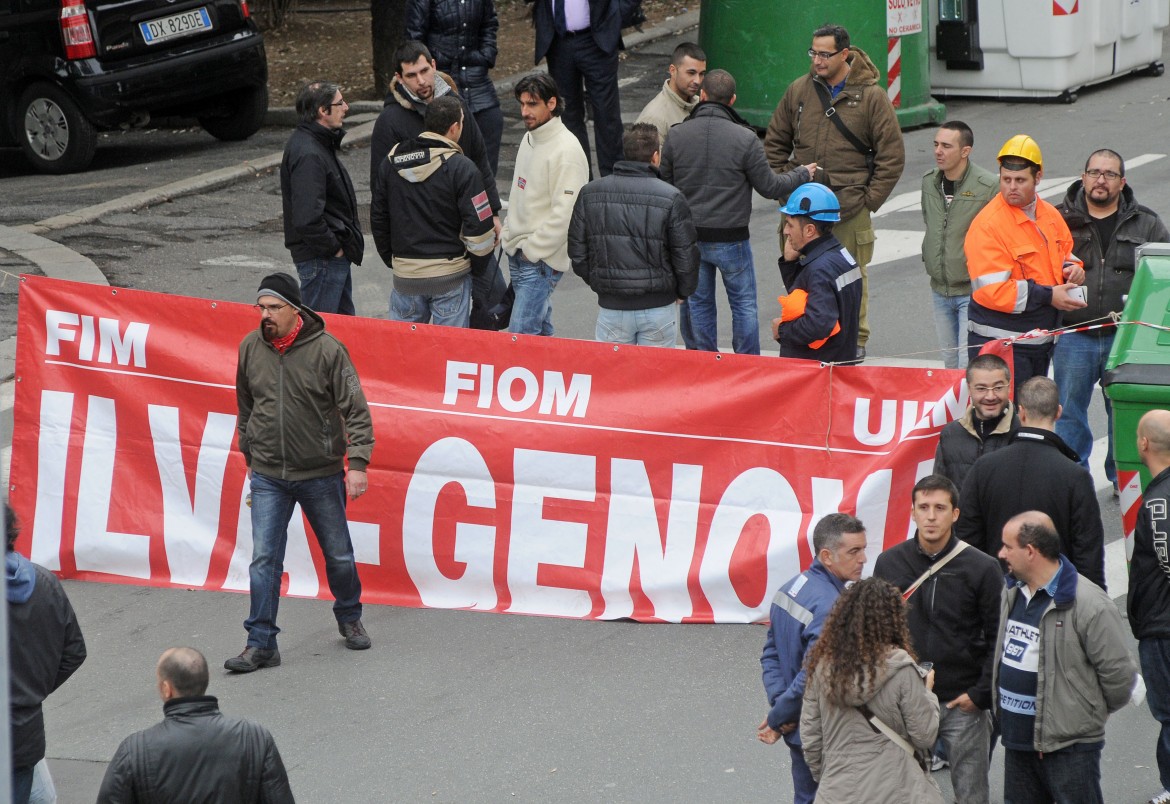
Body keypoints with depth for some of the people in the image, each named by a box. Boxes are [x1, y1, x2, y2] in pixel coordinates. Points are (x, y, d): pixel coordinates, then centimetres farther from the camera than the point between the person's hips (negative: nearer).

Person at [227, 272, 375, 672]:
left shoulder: (326, 349, -13)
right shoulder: (250, 348, -2)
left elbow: (356, 409, -11)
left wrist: (357, 462, -18)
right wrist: (250, 455, 17)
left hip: (321, 474, -2)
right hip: (268, 476, 2)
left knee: (338, 554, 14)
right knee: (264, 560, -6)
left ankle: (349, 618, 38)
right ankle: (261, 644, -2)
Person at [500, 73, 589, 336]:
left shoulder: (566, 151, -18)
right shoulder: (529, 139, 11)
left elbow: (565, 214, -22)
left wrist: (533, 250, -18)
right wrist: (508, 234, 16)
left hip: (542, 261, -9)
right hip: (517, 255, 9)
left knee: (520, 334, -13)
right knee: (540, 329, 16)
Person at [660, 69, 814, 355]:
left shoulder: (676, 135, -4)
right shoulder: (746, 139, -14)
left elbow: (664, 184, 3)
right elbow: (768, 187, -7)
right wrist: (802, 174, 11)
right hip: (730, 239, -3)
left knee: (697, 303, 13)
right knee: (744, 303, 10)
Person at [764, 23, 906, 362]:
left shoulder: (871, 96, -2)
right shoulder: (799, 91, 6)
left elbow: (892, 155, -1)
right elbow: (775, 143, 16)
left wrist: (869, 200, -5)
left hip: (850, 209, -3)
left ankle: (856, 340, 15)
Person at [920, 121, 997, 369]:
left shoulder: (989, 186, -15)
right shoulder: (929, 182, 5)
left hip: (974, 291, -7)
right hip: (939, 289, 7)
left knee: (969, 362, -10)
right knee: (949, 360, 15)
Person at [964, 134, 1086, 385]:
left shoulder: (1050, 214, 9)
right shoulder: (987, 225, -17)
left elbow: (1066, 252, 27)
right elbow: (991, 290, -23)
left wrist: (1071, 268, 2)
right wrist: (1048, 296, -22)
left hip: (1042, 340, 8)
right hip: (999, 343, -8)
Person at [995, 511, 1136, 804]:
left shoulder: (1090, 605, -20)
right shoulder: (1013, 596, 9)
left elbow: (1118, 673, -16)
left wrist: (1094, 713, 0)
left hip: (1070, 746, -8)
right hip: (1017, 738, 9)